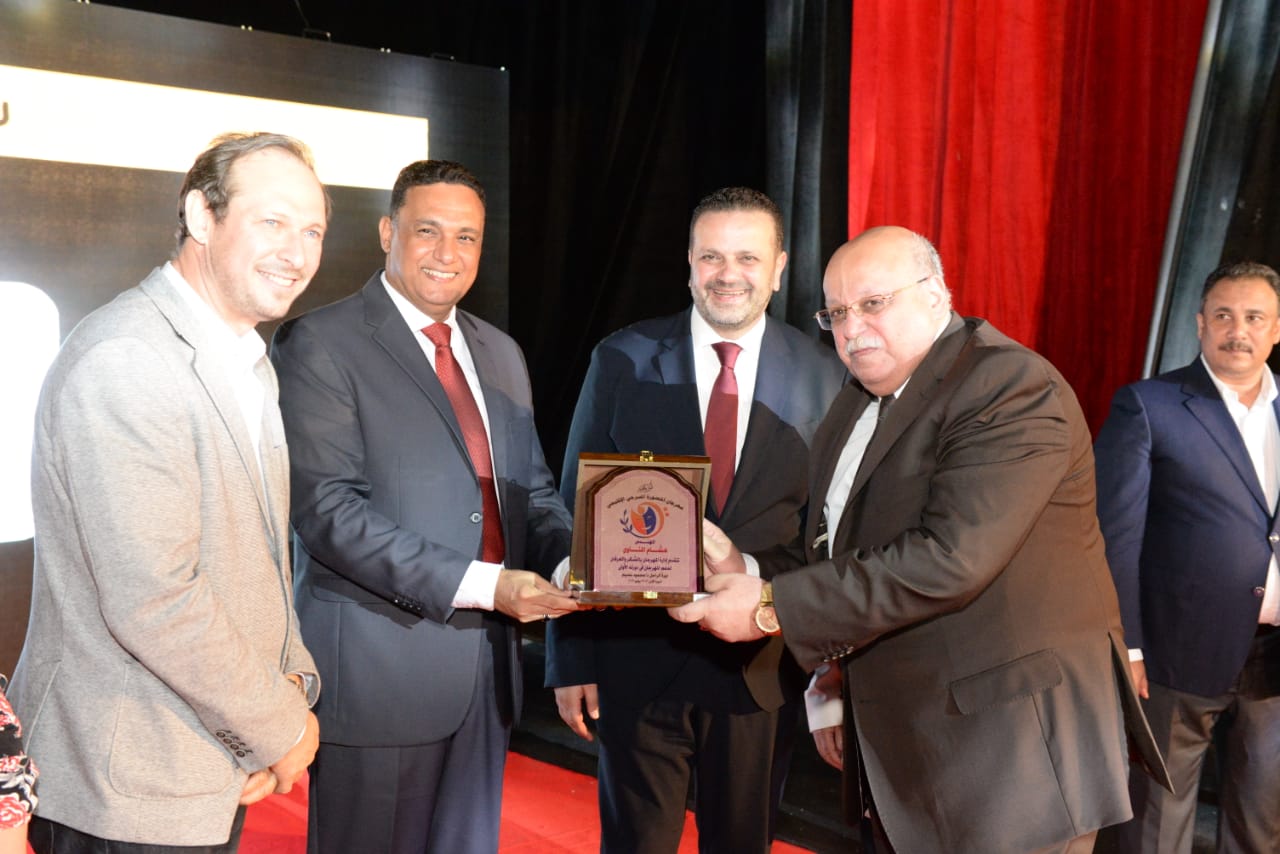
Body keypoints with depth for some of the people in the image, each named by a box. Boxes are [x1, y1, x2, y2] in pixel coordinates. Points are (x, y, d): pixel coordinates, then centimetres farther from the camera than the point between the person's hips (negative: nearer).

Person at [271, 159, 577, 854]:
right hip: (377, 664, -6)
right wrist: (479, 584, -22)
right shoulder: (318, 345, -9)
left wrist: (570, 561, -7)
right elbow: (327, 510, -18)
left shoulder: (500, 354, 12)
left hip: (487, 664, 6)